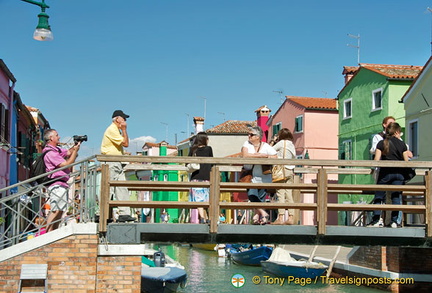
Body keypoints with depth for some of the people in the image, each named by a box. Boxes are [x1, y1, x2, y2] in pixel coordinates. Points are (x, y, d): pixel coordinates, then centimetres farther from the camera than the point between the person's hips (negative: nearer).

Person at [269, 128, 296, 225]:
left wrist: (272, 141, 15)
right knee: (289, 194, 6)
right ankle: (290, 218, 1)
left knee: (280, 194, -10)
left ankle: (280, 218, -18)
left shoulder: (281, 142, -3)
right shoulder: (292, 144, 15)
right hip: (290, 171, 7)